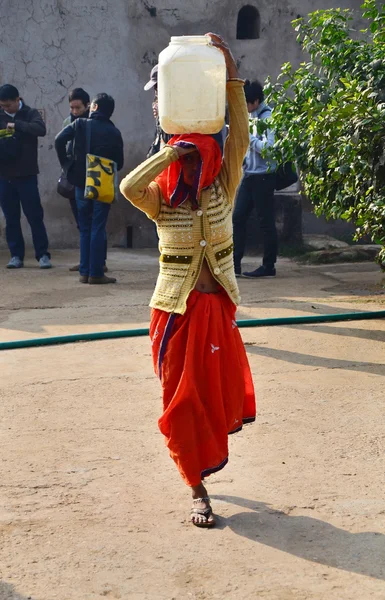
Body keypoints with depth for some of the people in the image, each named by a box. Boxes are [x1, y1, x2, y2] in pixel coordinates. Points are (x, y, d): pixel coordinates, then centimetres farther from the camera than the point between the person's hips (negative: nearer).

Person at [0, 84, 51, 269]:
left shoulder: (30, 114, -2)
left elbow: (41, 129, -21)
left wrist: (16, 125, -23)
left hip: (26, 175, -3)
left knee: (35, 216, -1)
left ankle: (43, 255, 5)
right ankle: (16, 255, 14)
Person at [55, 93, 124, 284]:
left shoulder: (80, 124, -1)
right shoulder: (114, 132, -2)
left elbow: (60, 140, -12)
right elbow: (119, 162, -3)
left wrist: (66, 164, 0)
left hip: (82, 182, 1)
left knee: (85, 229, 11)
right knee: (98, 229, 1)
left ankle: (85, 272, 9)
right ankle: (96, 273, -2)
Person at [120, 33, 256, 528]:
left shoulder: (222, 192, -1)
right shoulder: (161, 201, -6)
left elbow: (240, 138, -13)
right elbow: (128, 186, -28)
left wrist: (231, 76, -22)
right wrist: (170, 152, -28)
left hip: (217, 307, 2)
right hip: (175, 312, -2)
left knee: (222, 392, 5)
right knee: (183, 400, 4)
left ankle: (208, 446, 40)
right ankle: (198, 490, 16)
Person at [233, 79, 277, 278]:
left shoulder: (267, 117, -13)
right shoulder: (251, 116, 14)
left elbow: (269, 147, -22)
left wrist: (247, 136, -16)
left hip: (263, 176, -9)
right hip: (249, 175, 9)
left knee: (266, 221, -1)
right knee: (238, 217, 5)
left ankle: (269, 266, 6)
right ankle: (234, 264, 7)